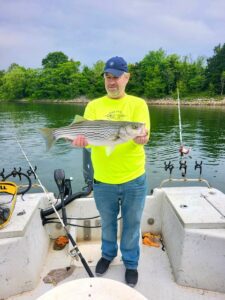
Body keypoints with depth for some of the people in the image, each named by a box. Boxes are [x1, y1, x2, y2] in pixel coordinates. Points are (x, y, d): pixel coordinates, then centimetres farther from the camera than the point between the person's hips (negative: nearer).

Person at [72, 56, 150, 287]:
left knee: (131, 224, 16)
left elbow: (143, 137, -14)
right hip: (103, 180, 2)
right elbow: (88, 135, -7)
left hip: (134, 179, -1)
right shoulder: (93, 105, 2)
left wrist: (139, 137, -37)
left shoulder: (138, 104, -2)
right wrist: (82, 138, -30)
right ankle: (108, 254, 51)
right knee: (107, 222, 22)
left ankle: (131, 263, 43)